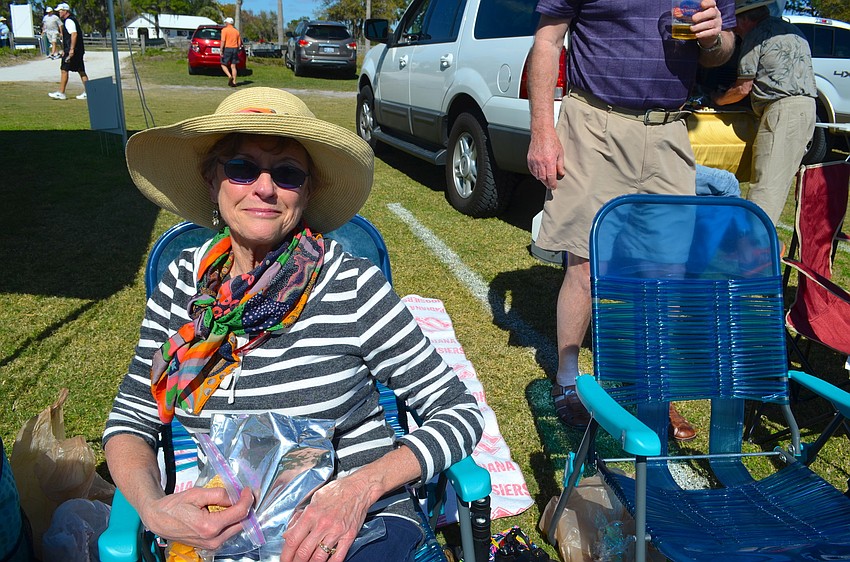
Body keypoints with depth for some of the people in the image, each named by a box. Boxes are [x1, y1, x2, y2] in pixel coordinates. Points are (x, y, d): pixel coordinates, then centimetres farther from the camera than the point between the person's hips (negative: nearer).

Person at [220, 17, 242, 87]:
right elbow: (239, 43, 11)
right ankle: (234, 82, 3)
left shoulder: (224, 30, -6)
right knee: (233, 66, 7)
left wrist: (221, 51, -14)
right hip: (235, 49, 5)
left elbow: (223, 41, -15)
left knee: (223, 65, 7)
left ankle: (230, 76, -15)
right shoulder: (236, 31, 11)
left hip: (227, 48, -5)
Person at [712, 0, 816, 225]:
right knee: (778, 183, 8)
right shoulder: (793, 30, 25)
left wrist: (717, 99, 14)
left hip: (783, 108, -9)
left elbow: (743, 88, -4)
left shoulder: (756, 35, -2)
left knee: (766, 184, -15)